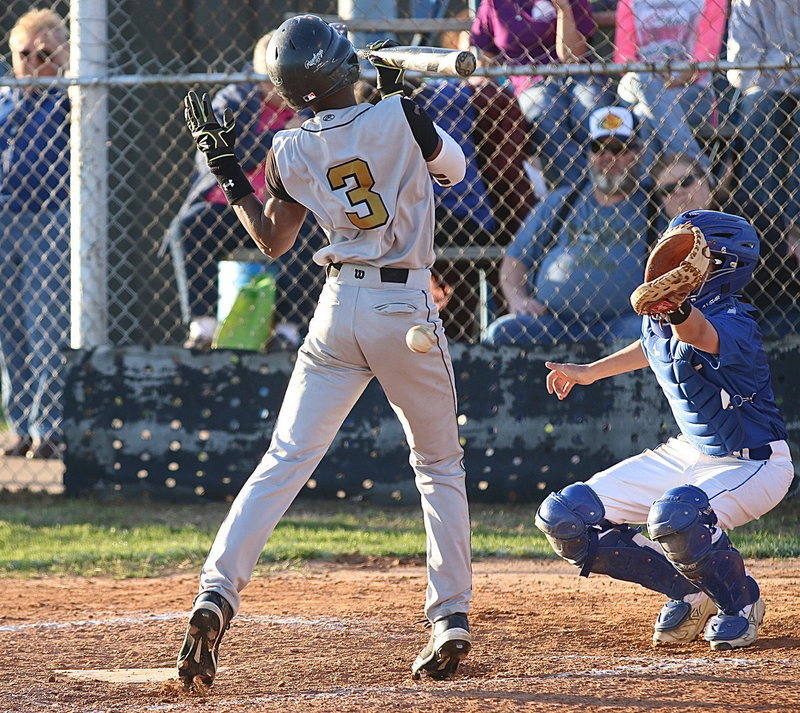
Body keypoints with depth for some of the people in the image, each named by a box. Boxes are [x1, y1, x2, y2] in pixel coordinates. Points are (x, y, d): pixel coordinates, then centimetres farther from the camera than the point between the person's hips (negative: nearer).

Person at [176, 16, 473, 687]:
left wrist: (227, 169, 20)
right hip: (407, 308, -2)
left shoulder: (292, 152, -2)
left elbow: (271, 239, 13)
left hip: (339, 310, 2)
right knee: (440, 465, 14)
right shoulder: (400, 119, -10)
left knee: (285, 460, 4)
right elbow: (453, 166, 11)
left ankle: (216, 592, -11)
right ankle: (451, 617, 10)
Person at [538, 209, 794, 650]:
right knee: (562, 518, -2)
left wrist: (677, 310, -75)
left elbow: (700, 334, -53)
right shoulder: (657, 316, -3)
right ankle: (690, 592, 7)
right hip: (689, 452, 9)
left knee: (674, 515, -40)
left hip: (752, 464, -8)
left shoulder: (732, 322, -27)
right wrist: (589, 372, 32)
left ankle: (741, 602, -9)